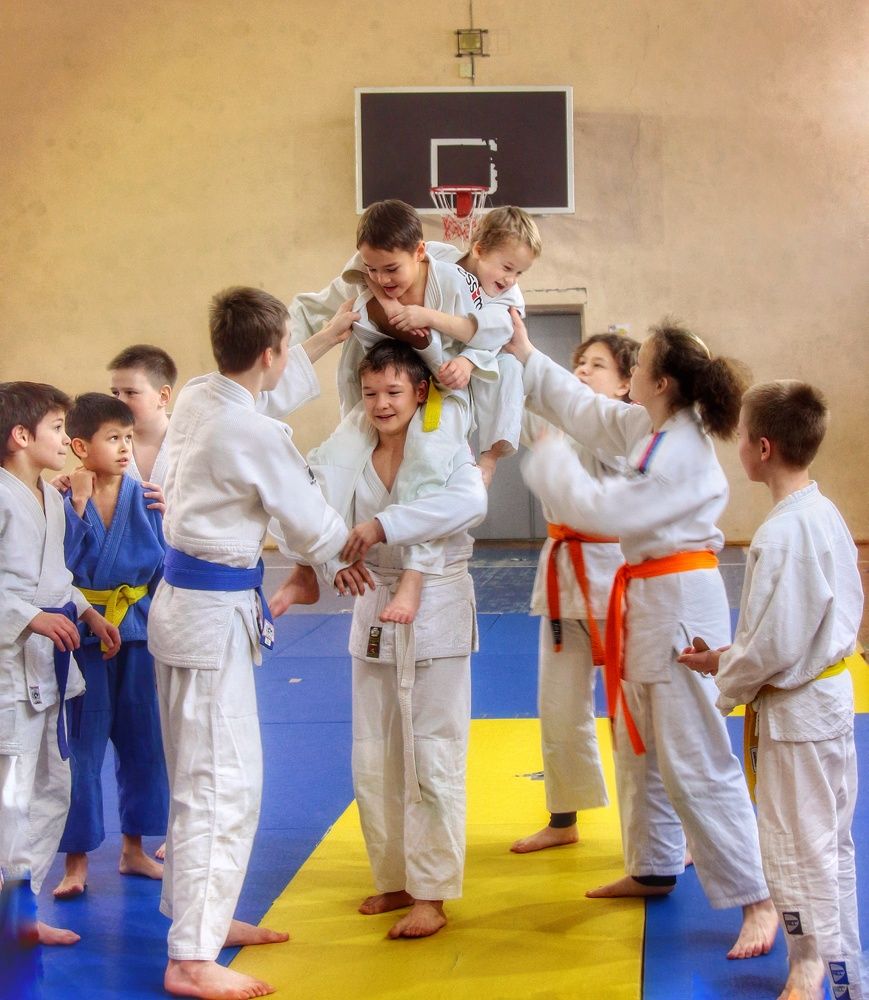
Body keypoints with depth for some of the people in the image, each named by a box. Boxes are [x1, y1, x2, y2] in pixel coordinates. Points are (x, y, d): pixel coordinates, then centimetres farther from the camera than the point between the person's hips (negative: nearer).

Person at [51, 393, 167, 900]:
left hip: (137, 629, 4)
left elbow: (165, 566, 5)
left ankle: (134, 848, 28)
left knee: (141, 740, 12)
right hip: (83, 633, -3)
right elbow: (61, 566, -19)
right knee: (82, 747, 1)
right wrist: (79, 506, -22)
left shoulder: (145, 498, 0)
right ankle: (77, 860, 14)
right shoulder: (65, 498, -9)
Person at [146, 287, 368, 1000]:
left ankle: (205, 916, 33)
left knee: (206, 773, 20)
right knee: (223, 784, -6)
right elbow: (312, 523, -9)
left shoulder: (197, 399, 4)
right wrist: (348, 555, 12)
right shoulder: (254, 435, -21)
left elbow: (266, 391, 27)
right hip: (216, 612, -10)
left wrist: (326, 340, 34)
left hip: (187, 595, 10)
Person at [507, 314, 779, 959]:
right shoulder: (648, 427, 6)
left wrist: (550, 464, -10)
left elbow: (607, 511, -24)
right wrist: (526, 355, 16)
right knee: (640, 746, 20)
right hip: (648, 598, 10)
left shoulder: (681, 451, -23)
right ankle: (654, 869, 35)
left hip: (681, 606, -10)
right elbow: (586, 411, 17)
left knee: (696, 763, -8)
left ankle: (757, 900, 0)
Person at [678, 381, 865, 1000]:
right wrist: (730, 658, 11)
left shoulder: (780, 535, -25)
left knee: (798, 847, 5)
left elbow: (771, 643, -24)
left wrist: (723, 674, -3)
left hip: (794, 709, -10)